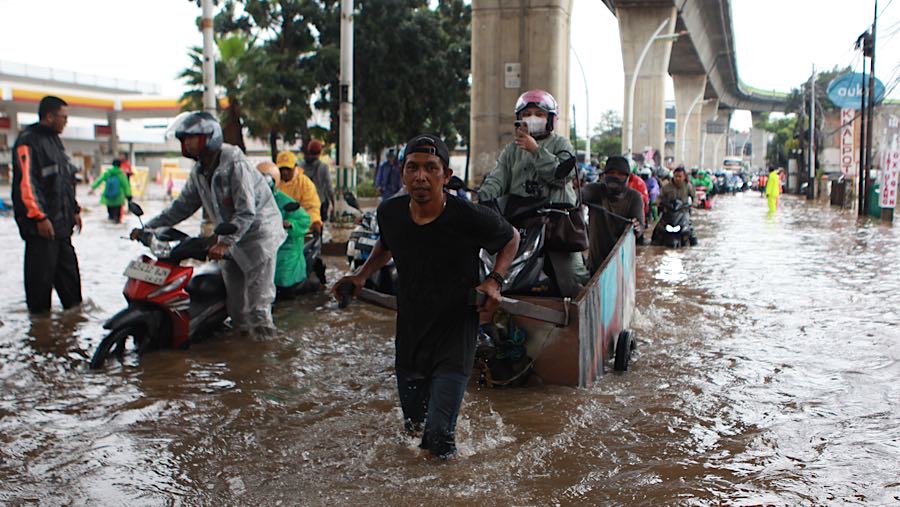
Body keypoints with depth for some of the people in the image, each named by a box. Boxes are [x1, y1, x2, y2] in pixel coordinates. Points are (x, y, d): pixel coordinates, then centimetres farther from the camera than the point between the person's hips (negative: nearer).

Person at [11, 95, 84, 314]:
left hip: (61, 222, 9)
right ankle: (40, 315, 7)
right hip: (41, 223, -9)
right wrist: (39, 217, -21)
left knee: (68, 267, 13)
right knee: (42, 271, -2)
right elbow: (26, 183, -19)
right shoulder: (28, 141, -12)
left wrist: (74, 210, 21)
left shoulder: (54, 140, 17)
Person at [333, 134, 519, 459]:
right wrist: (362, 275, 1)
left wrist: (494, 281, -15)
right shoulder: (390, 212, -10)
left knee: (438, 435, -9)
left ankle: (440, 438, 24)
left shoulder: (470, 218, -22)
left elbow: (511, 239, -2)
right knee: (412, 419, 25)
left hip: (456, 329, -4)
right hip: (409, 329, 4)